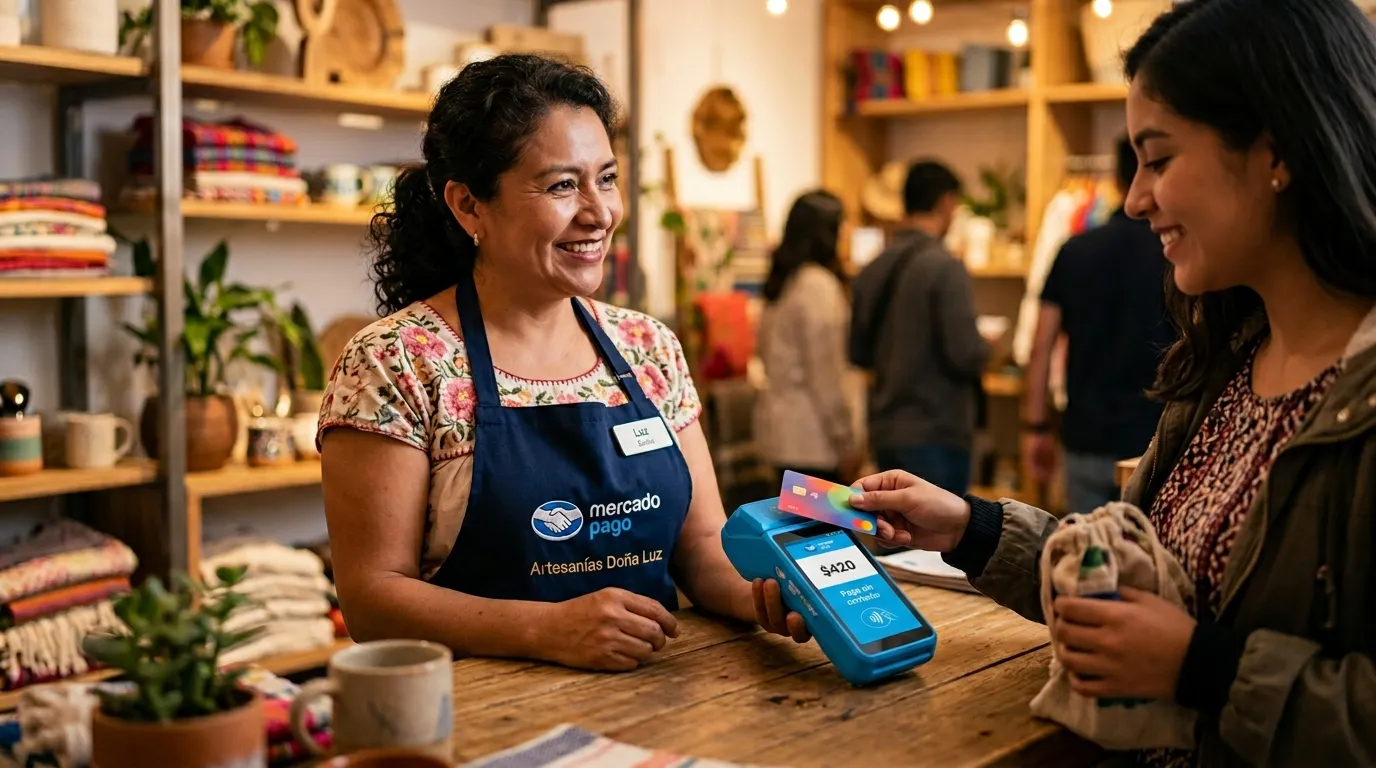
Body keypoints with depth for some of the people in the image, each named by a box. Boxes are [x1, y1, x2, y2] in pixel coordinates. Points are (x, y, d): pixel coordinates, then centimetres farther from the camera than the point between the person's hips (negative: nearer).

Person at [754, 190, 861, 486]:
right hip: (810, 438, -9)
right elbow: (825, 373, -16)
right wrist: (846, 442, -10)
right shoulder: (818, 284, -13)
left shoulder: (780, 281, 12)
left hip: (777, 425, 9)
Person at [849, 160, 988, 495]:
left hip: (885, 430, 7)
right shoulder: (945, 268, -15)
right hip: (935, 435, -7)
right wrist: (985, 347, 3)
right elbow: (966, 354, -18)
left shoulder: (872, 270, 5)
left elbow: (858, 353, 12)